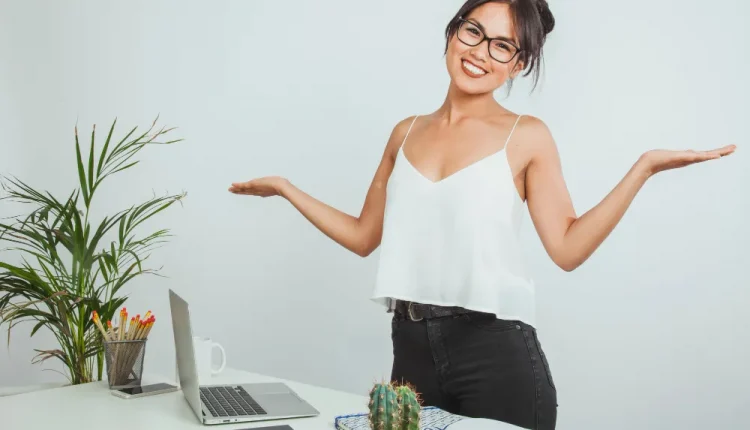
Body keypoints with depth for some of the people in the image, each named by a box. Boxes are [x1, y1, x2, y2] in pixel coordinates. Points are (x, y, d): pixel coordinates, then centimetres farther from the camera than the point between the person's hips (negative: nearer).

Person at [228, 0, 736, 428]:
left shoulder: (526, 136, -1)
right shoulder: (407, 133, 10)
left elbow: (567, 248, -10)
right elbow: (364, 236, 14)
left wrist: (643, 168, -15)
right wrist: (286, 188, 15)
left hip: (497, 352, -3)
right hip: (412, 347, 4)